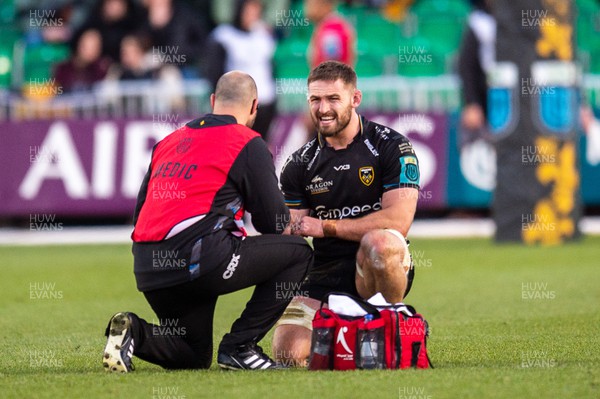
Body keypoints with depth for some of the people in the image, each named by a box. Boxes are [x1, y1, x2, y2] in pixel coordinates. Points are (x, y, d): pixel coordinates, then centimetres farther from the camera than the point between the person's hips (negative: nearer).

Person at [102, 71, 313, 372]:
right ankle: (239, 346, 1)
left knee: (195, 357, 25)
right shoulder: (248, 144, 2)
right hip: (198, 259, -7)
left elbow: (139, 211, 24)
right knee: (297, 252, 7)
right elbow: (274, 222, 1)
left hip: (146, 270, 7)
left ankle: (134, 332, -4)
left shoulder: (169, 141, 22)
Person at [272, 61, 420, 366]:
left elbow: (398, 221, -15)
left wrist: (325, 226, -15)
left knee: (379, 241, -39)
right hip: (324, 274, 3)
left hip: (376, 271, -3)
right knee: (288, 352, -19)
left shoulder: (390, 146, -4)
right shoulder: (301, 164, 9)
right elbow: (290, 235, 9)